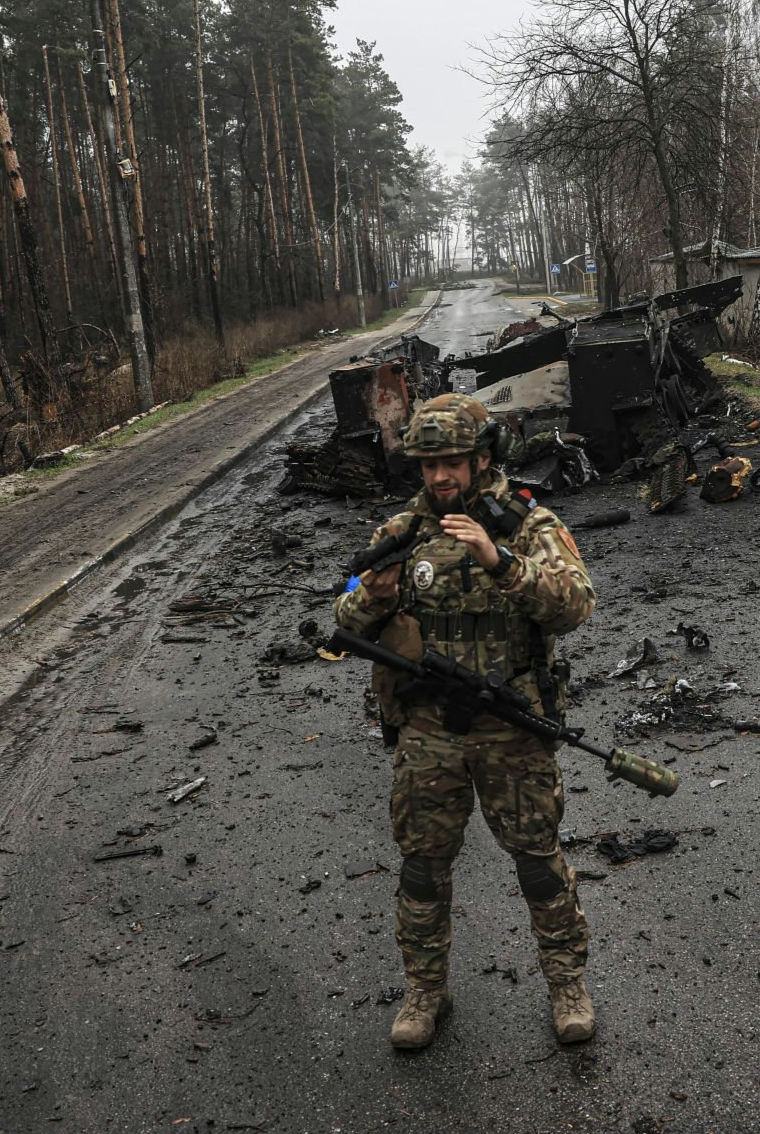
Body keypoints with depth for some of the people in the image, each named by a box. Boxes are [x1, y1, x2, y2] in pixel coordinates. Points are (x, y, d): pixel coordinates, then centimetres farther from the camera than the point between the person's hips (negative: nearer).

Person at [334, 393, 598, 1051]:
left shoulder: (530, 526, -6)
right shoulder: (400, 534, 1)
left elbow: (575, 605, -21)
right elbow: (348, 624, 2)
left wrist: (498, 558, -33)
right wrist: (373, 596, -21)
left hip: (512, 731, -2)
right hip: (426, 732, 2)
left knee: (539, 858, 11)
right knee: (424, 865, 13)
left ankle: (568, 982, 33)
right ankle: (426, 990, 33)